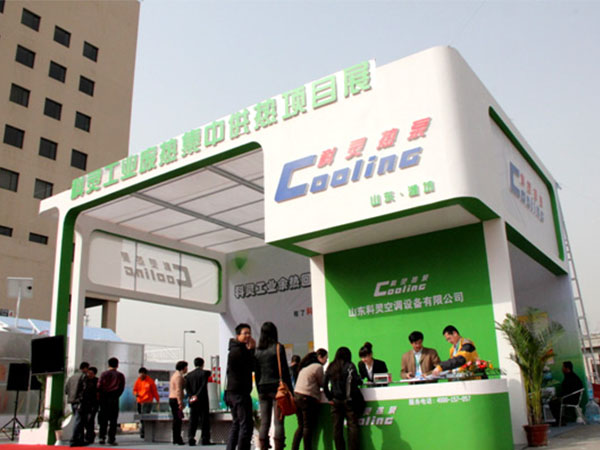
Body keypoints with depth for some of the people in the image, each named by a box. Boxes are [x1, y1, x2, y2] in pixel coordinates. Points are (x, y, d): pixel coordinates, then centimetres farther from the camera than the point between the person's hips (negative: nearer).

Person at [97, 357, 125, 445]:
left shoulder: (104, 374, 3)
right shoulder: (120, 375, 3)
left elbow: (99, 387, -2)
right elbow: (122, 388, 0)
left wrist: (99, 398, 5)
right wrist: (116, 396, 10)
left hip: (104, 398, 1)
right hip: (114, 399, -1)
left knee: (103, 419, 10)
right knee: (113, 419, 2)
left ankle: (102, 437, 5)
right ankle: (111, 439, -1)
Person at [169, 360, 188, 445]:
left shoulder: (175, 375, 19)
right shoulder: (178, 376, -13)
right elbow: (178, 390, -20)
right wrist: (180, 403, -22)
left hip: (172, 399, 11)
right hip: (176, 400, -11)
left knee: (176, 419, 13)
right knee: (178, 420, -9)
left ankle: (175, 439, 16)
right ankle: (178, 440, -10)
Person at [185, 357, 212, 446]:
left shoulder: (189, 375, 10)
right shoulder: (205, 373, -3)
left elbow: (187, 387, 1)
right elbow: (203, 386, -14)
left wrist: (191, 396, -6)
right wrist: (197, 396, -14)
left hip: (192, 401, 4)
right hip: (202, 400, -4)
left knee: (193, 420, 8)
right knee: (204, 420, 1)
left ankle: (191, 439, 1)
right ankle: (205, 439, 0)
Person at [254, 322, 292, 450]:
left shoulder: (257, 351, 9)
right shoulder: (278, 347, -4)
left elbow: (256, 373, 10)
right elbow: (284, 371, -6)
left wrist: (259, 391, 16)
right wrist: (289, 390, -2)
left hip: (262, 388, 4)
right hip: (277, 388, -4)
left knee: (264, 423, 6)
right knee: (279, 422, -3)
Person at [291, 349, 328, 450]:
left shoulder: (305, 366, 20)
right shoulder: (318, 367, -6)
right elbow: (322, 384, 2)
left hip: (297, 395, 8)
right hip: (308, 398, -8)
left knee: (301, 426, 11)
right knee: (309, 427, -3)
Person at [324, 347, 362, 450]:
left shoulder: (330, 368, 8)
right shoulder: (349, 366, -4)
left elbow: (324, 385, 5)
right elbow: (356, 380, -13)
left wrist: (330, 398, 8)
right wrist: (360, 381, 8)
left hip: (335, 401, 4)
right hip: (348, 400, -4)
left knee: (337, 428, 7)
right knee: (352, 425, 0)